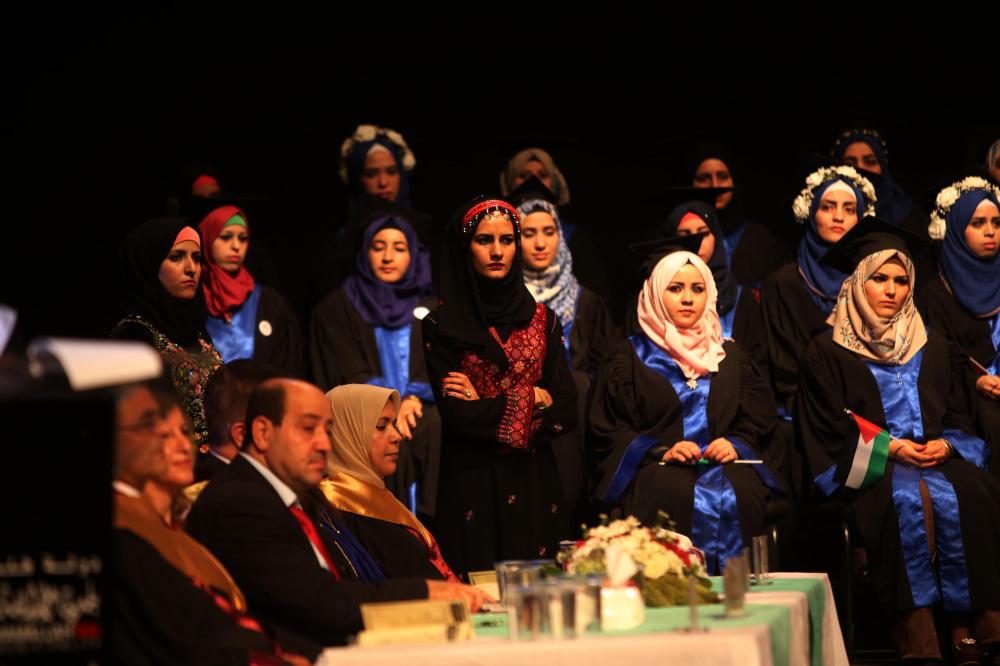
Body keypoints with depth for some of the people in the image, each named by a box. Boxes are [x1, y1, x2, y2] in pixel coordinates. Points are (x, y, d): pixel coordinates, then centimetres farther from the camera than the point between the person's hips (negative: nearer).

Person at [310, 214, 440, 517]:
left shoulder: (431, 309, 22)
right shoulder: (337, 307, 14)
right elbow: (347, 373, 2)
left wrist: (414, 397, -13)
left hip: (420, 406, 2)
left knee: (437, 427, -32)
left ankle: (429, 518, -29)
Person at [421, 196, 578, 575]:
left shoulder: (541, 320, 9)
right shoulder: (442, 326, -1)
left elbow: (566, 413, 1)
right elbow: (457, 416, -12)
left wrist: (488, 407, -7)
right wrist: (530, 398, -4)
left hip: (534, 485, 3)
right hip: (471, 486, -3)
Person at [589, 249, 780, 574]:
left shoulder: (731, 356, 22)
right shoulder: (631, 357, 12)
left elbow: (759, 419, 17)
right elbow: (609, 428, 5)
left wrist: (735, 445, -5)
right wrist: (661, 451, -10)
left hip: (721, 462, 2)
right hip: (655, 467, -2)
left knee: (740, 495, -31)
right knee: (677, 496, -36)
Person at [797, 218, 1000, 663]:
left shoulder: (934, 347, 22)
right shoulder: (829, 350, 9)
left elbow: (959, 415, 20)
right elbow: (830, 426, 2)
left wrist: (946, 444, -3)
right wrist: (888, 446, -9)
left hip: (936, 457, 4)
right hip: (866, 467, -3)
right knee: (909, 499, -37)